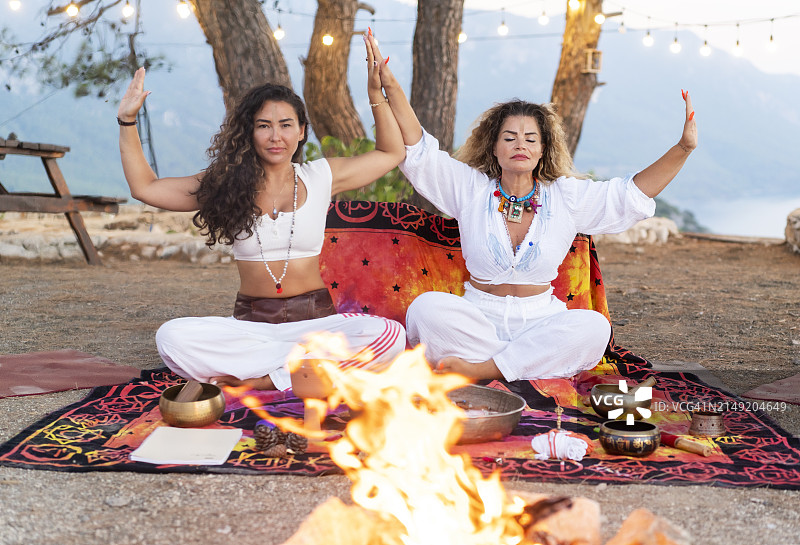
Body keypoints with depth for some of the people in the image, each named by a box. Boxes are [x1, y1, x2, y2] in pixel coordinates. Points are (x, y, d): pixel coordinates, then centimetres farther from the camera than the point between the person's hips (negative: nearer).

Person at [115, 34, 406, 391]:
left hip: (314, 318, 0)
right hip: (250, 321, 1)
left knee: (389, 335, -32)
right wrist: (127, 121, 8)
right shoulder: (227, 184, 8)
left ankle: (264, 378, -24)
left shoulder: (320, 177, 8)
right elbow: (145, 187, 11)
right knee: (172, 337, -29)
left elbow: (392, 152, 18)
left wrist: (376, 94, 7)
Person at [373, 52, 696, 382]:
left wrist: (683, 148, -10)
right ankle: (531, 363, -25)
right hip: (479, 315, -1)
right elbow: (418, 151, -4)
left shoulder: (567, 197, 6)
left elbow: (633, 194, 3)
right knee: (427, 306, -31)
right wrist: (391, 86, -15)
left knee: (594, 325, -30)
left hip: (541, 320, 2)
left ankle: (481, 369, -27)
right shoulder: (471, 188, 3)